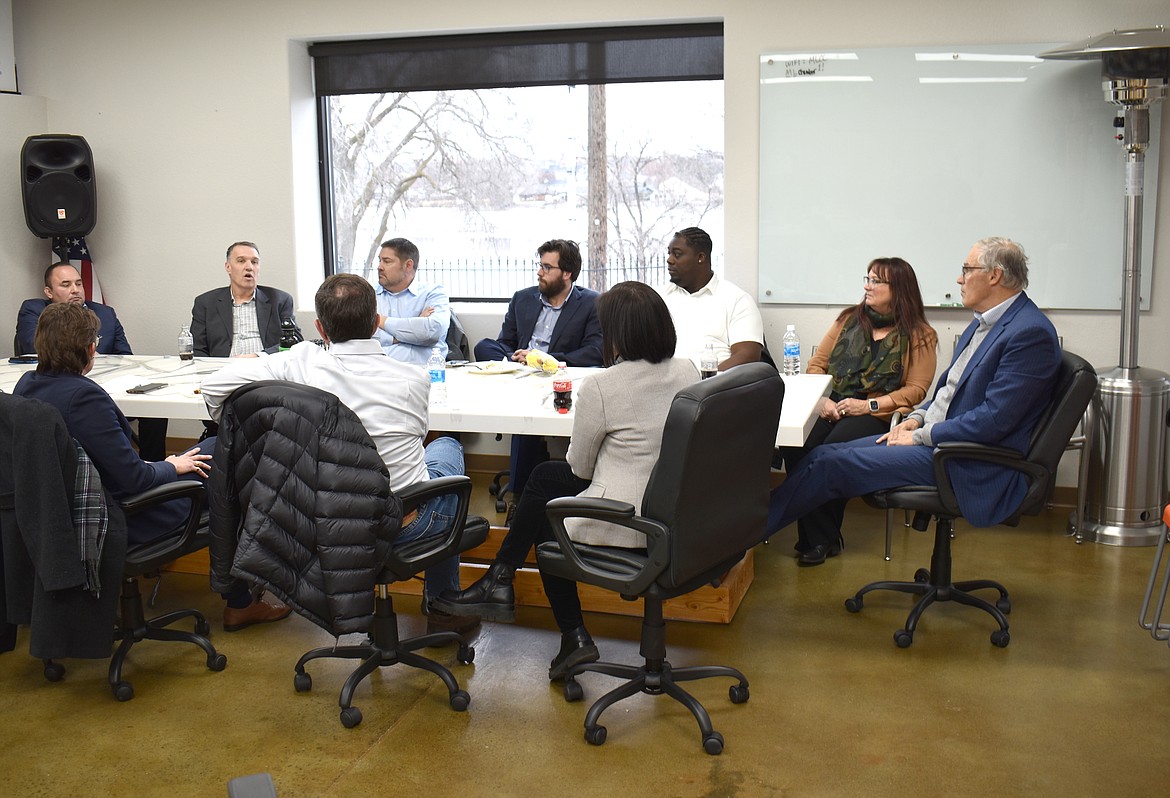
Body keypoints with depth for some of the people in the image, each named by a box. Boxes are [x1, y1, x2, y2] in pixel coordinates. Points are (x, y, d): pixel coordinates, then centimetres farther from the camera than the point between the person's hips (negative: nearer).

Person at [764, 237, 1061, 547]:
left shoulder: (1030, 333, -17)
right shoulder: (983, 323, 15)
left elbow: (995, 419, -23)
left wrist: (920, 436, -15)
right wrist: (917, 418, 4)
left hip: (971, 467, -10)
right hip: (932, 436, 10)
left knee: (832, 464, -15)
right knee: (824, 455, -3)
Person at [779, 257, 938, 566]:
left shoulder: (920, 336, 6)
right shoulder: (849, 319, 18)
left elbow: (916, 389, -3)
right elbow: (817, 363, 14)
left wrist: (869, 405, -15)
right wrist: (822, 399, -5)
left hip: (877, 414, -4)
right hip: (831, 406, 4)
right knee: (795, 446, -30)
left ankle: (822, 539, -16)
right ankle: (812, 536, -20)